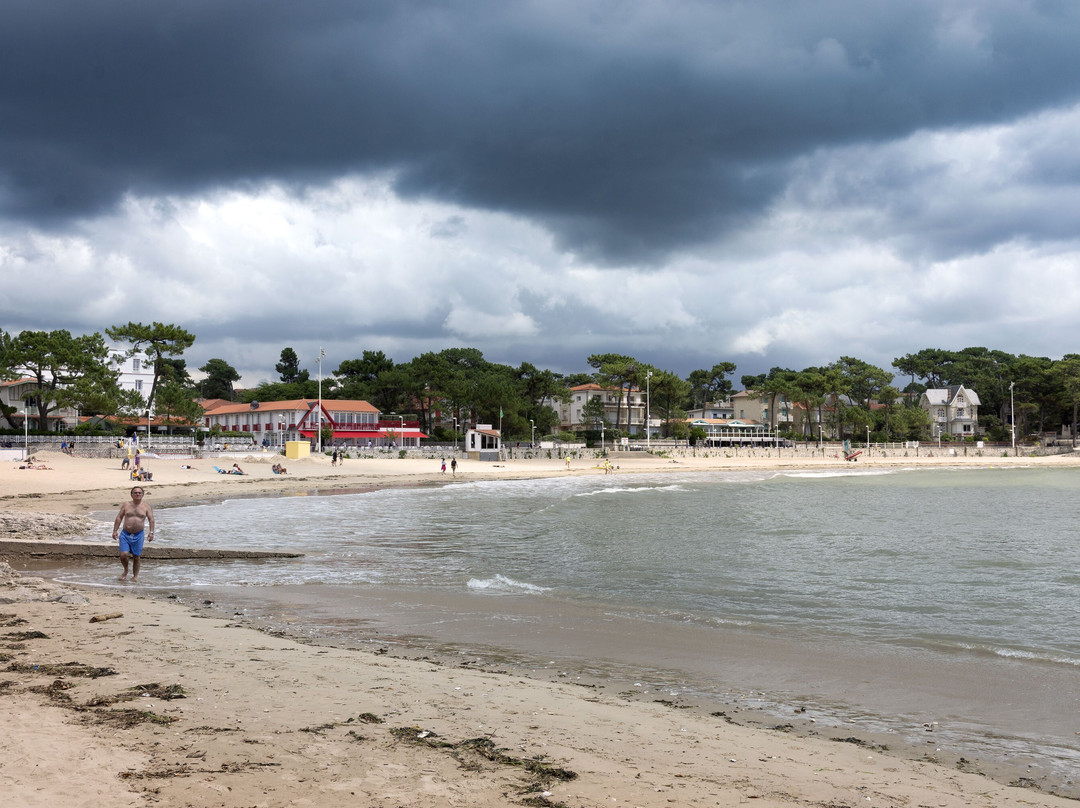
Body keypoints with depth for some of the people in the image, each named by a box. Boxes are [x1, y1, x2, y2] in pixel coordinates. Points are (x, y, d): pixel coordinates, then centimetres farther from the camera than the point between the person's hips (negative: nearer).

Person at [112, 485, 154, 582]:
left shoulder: (146, 506, 3)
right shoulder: (126, 505, 6)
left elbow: (151, 519, -2)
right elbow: (119, 518, 8)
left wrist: (151, 532, -14)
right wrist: (115, 531, 1)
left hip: (138, 535, 0)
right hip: (125, 534, 0)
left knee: (136, 557, 4)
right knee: (123, 555, -11)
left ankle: (135, 575, 21)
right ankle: (126, 570, 17)